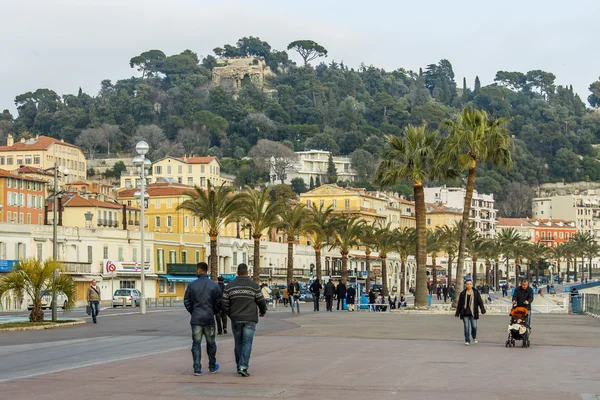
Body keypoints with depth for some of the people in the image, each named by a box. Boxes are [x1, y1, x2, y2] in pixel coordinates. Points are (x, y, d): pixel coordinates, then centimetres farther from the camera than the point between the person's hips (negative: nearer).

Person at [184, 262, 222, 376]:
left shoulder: (192, 285, -3)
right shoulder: (214, 285, -3)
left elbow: (186, 301, 0)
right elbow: (219, 302, -2)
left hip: (196, 319, 0)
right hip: (209, 319, 1)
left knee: (196, 344, 2)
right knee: (211, 343, 15)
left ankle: (197, 369, -4)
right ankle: (212, 367, 26)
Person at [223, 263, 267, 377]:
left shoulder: (229, 286, 1)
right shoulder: (254, 285, -4)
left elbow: (225, 304, 0)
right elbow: (261, 301, 0)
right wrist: (263, 311, 22)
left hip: (235, 319, 2)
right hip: (250, 319, -2)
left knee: (238, 343, 13)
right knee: (247, 343, -3)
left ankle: (239, 366, 20)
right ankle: (243, 367, -15)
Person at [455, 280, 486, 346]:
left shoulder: (476, 293, 4)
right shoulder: (462, 293, 6)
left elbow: (480, 301, 2)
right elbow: (459, 304, 9)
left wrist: (482, 309, -10)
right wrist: (457, 313, 8)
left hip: (473, 312, -1)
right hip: (465, 313, 1)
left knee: (474, 326, -4)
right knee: (466, 327, -1)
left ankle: (474, 338, 25)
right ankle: (467, 341, 7)